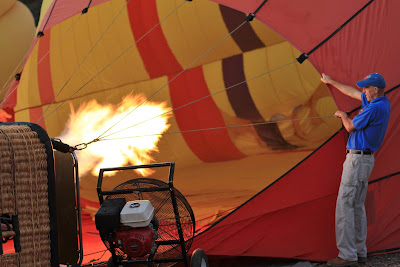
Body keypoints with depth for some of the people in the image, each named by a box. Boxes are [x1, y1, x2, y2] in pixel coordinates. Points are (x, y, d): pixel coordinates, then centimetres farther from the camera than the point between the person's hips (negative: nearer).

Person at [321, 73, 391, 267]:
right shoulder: (383, 103, 11)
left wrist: (343, 115, 10)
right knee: (357, 206, 14)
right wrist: (332, 82, 34)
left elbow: (351, 127, -12)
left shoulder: (374, 108, -20)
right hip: (366, 159, 10)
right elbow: (353, 92, 24)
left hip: (357, 159, -10)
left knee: (345, 204, -9)